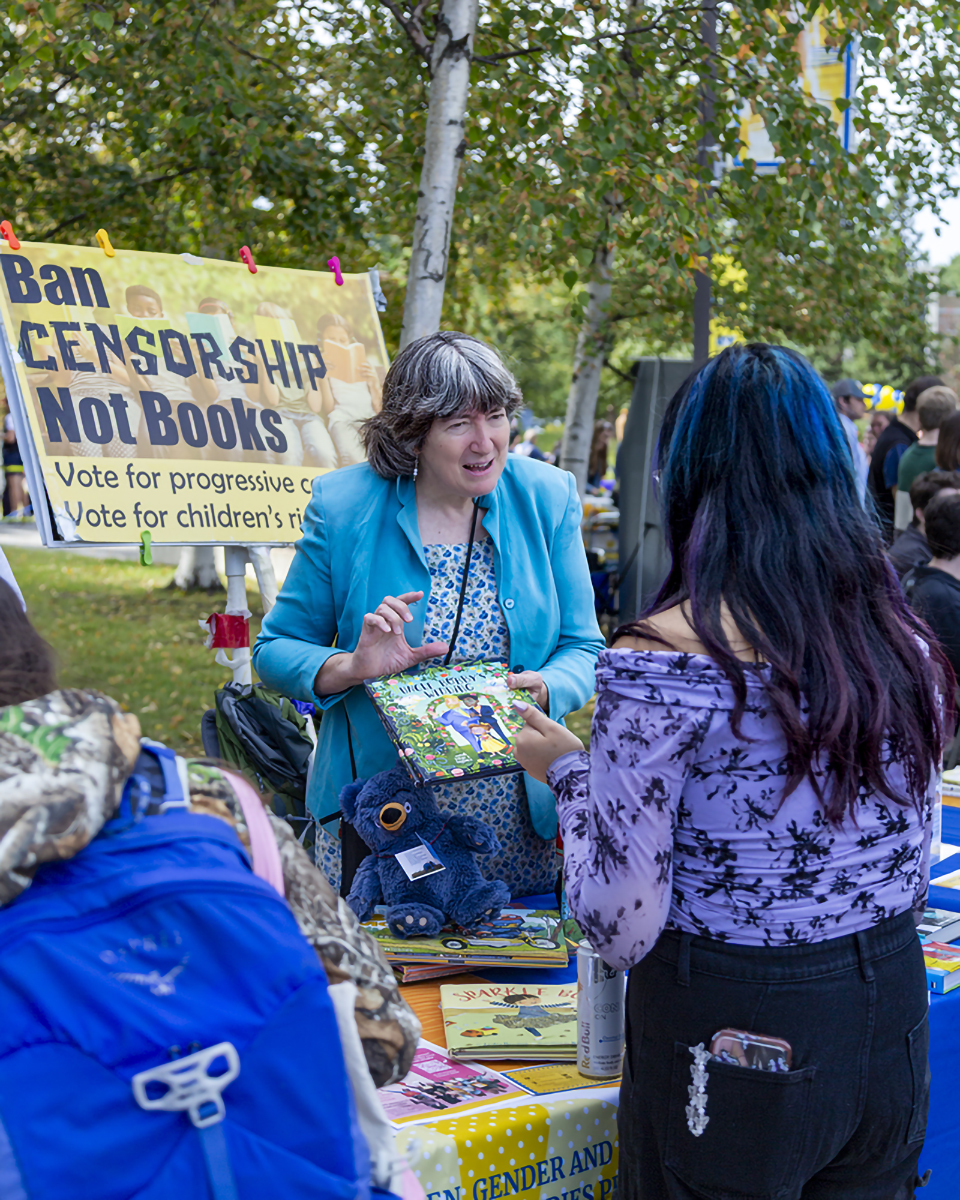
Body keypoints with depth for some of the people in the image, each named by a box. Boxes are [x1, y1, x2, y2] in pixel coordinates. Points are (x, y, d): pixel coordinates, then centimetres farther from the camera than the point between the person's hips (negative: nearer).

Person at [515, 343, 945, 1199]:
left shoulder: (661, 661, -20)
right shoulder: (904, 641, -2)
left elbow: (622, 929, -16)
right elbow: (913, 872, 9)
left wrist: (571, 770, -2)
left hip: (730, 1039, -5)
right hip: (894, 1021, 5)